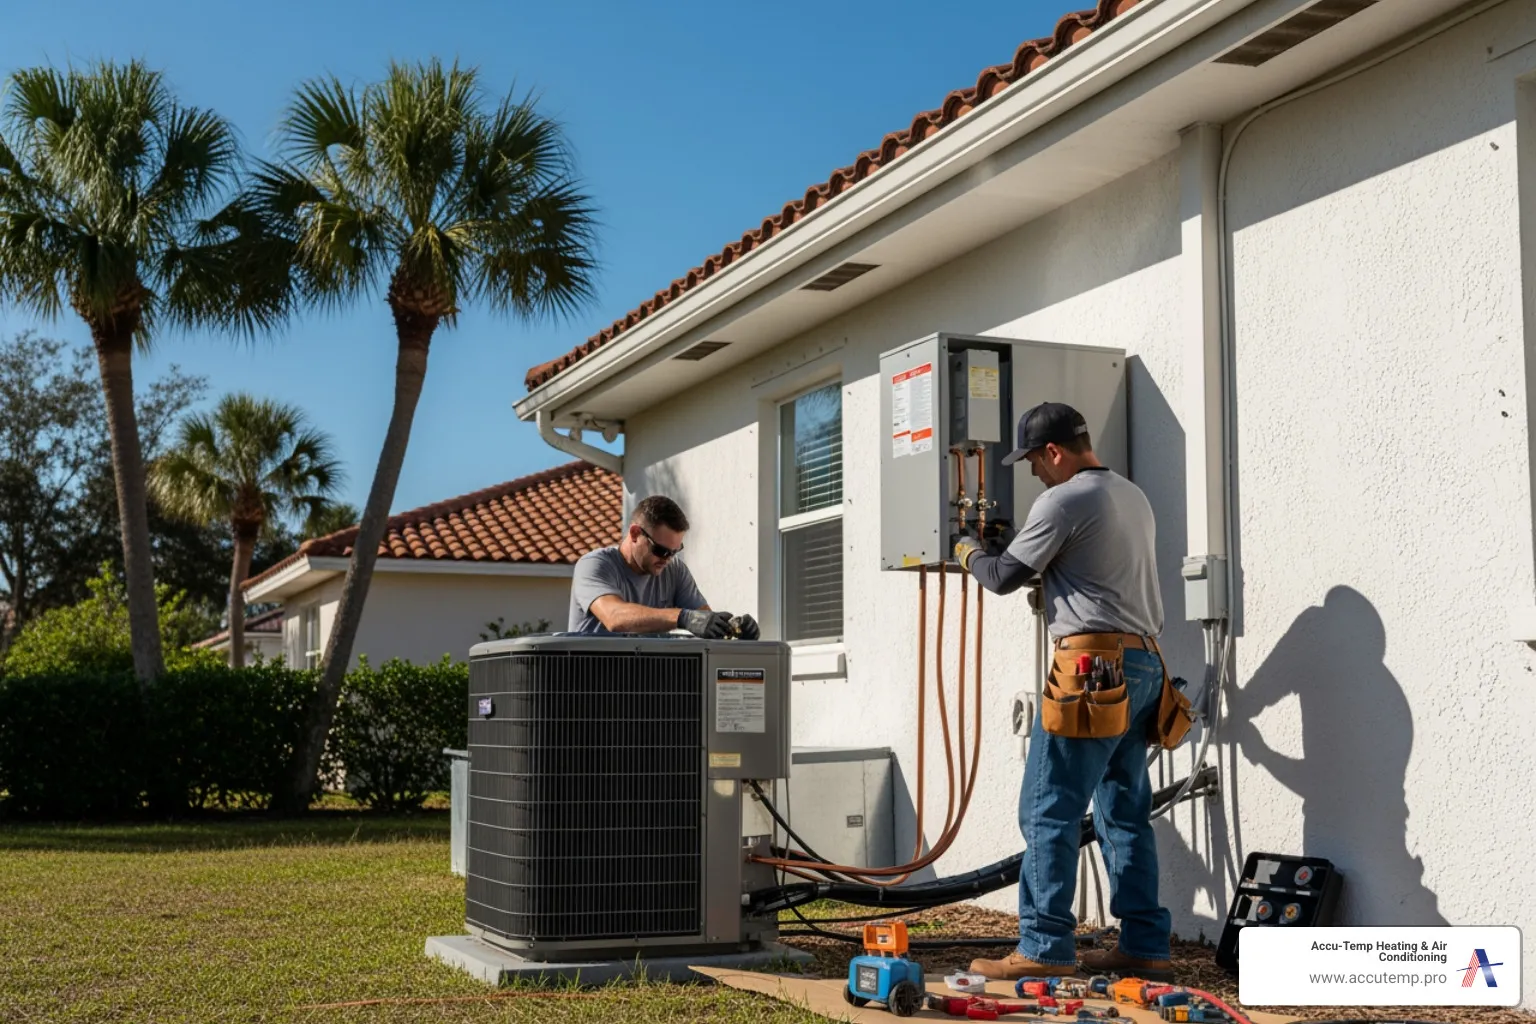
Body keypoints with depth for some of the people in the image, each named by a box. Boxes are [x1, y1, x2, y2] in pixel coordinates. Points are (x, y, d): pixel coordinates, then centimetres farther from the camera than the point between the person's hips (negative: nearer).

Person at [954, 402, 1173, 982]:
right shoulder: (1133, 497, 18)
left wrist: (969, 554, 18)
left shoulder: (1064, 500, -8)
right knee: (1125, 813, 11)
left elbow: (1005, 576, -1)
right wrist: (1047, 574, 30)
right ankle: (1145, 946, 13)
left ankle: (1044, 949, -5)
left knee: (1048, 812, -5)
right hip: (1143, 662, 9)